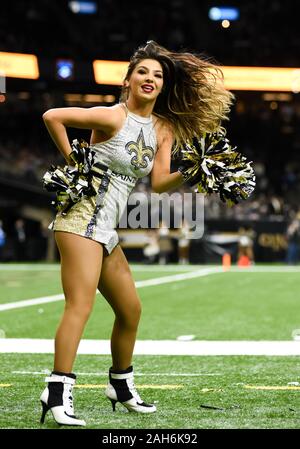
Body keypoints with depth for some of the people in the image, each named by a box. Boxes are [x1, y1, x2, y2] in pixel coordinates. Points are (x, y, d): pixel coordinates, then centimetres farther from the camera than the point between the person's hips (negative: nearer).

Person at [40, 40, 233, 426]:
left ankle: (121, 385, 32)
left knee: (130, 309, 16)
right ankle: (58, 394, -21)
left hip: (106, 228, 9)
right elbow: (52, 116, -17)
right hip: (82, 216, -9)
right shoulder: (114, 117, -11)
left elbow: (159, 182, 2)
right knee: (80, 305, -18)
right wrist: (72, 160, -11)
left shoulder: (164, 129, 10)